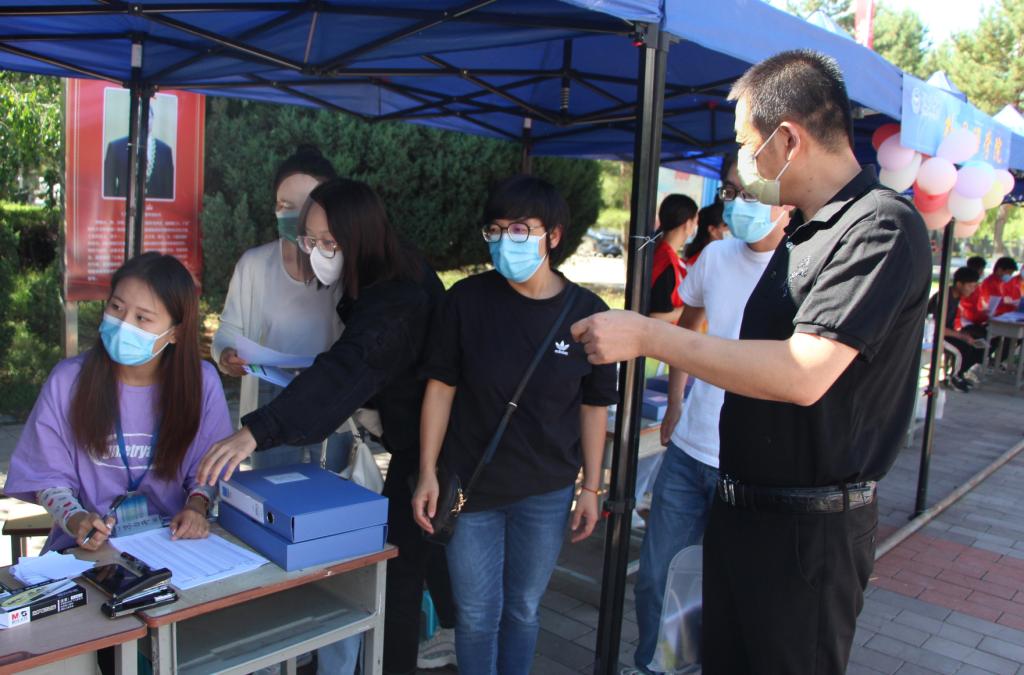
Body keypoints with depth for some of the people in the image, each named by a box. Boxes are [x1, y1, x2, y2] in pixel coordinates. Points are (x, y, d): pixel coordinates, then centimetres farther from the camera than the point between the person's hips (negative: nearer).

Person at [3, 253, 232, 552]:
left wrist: (197, 505, -12)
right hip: (89, 547, 0)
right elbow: (49, 475, 3)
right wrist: (75, 520, -15)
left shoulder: (203, 382, -4)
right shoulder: (67, 380, -4)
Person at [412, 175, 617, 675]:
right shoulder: (467, 299, -9)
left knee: (523, 609, 16)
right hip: (471, 486, 0)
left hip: (546, 492, 1)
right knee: (476, 615, 9)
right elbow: (441, 387, -4)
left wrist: (591, 487, 3)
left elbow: (594, 406, 1)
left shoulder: (587, 313, -7)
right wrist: (427, 474, -6)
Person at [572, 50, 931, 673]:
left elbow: (803, 375, -29)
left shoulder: (883, 225, -18)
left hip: (810, 526, -8)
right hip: (742, 505, 8)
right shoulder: (803, 235, 11)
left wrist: (648, 336, -26)